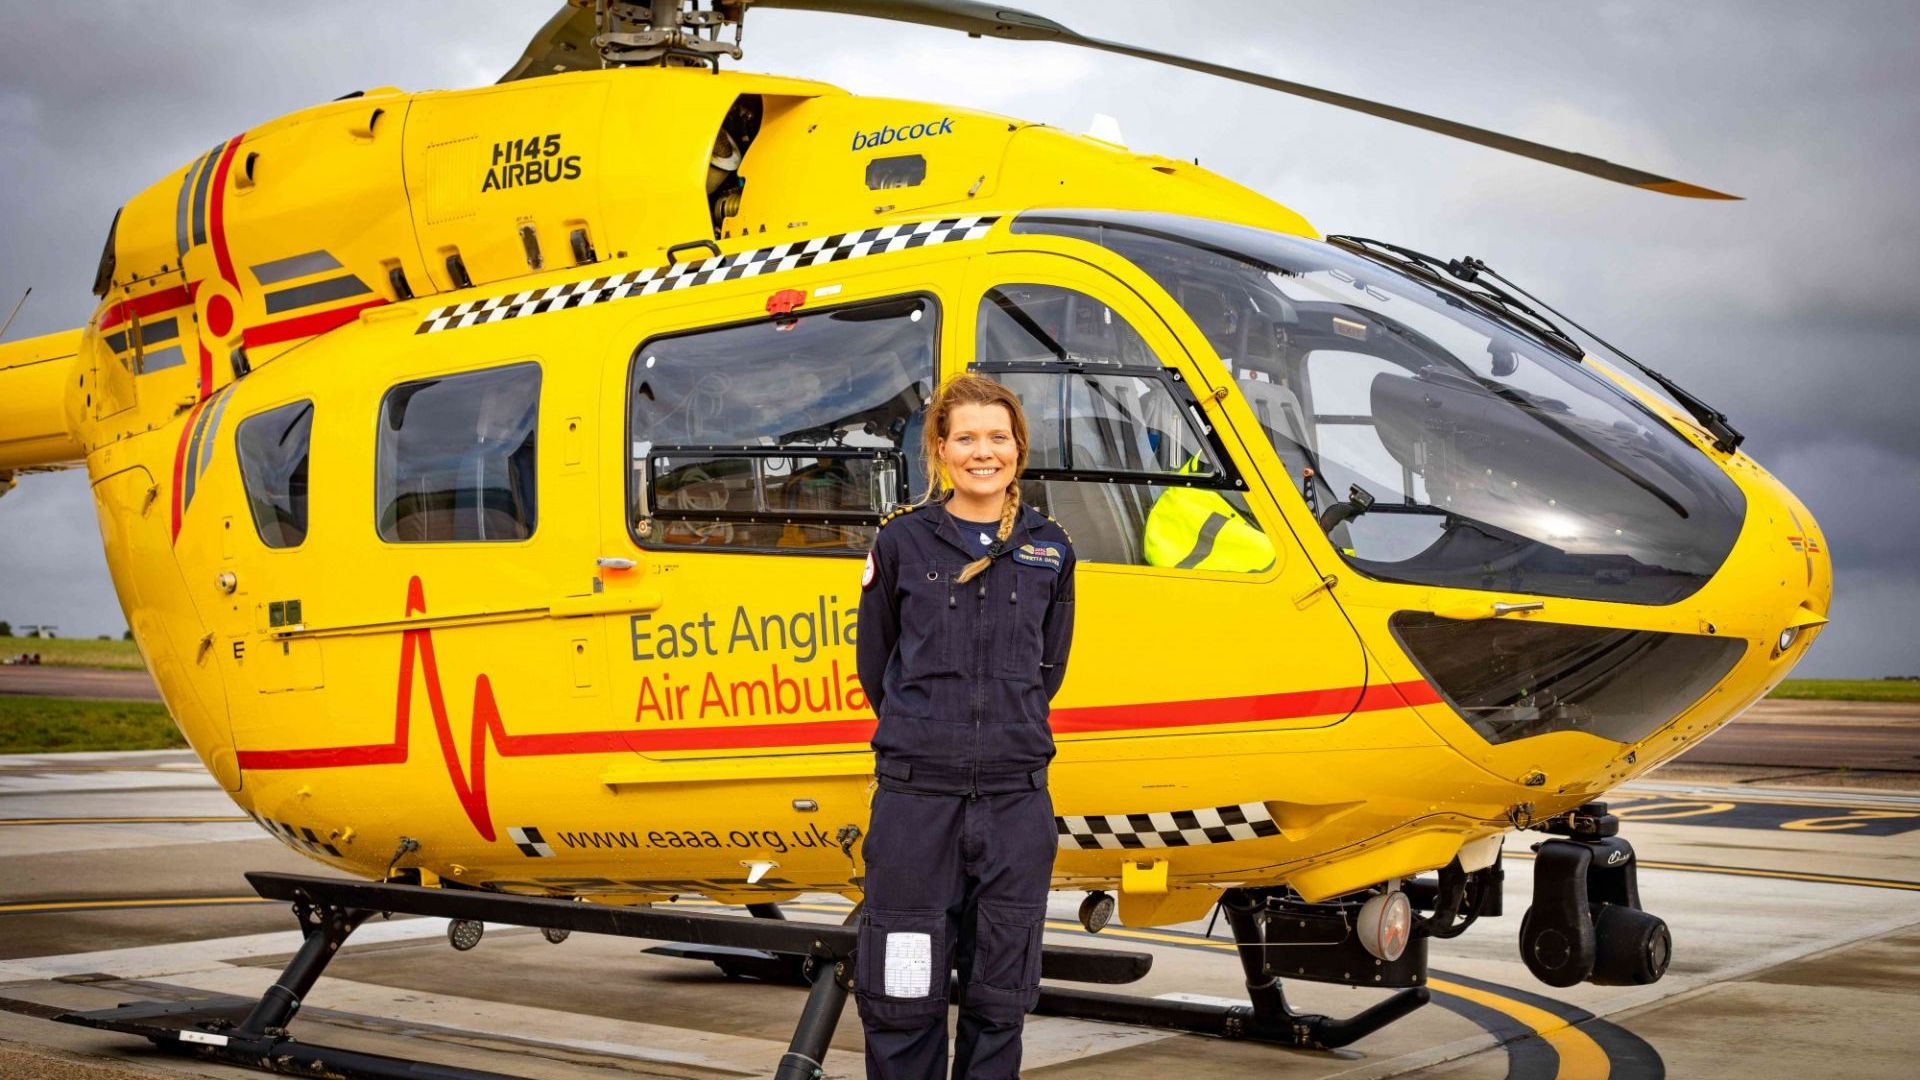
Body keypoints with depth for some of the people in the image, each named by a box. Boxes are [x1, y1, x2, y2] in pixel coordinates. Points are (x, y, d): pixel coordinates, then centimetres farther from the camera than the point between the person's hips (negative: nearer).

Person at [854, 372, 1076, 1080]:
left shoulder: (1049, 551, 7)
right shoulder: (902, 542, 2)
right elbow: (875, 666, 11)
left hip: (1016, 798, 2)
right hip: (916, 793, -2)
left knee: (1001, 995, 8)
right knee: (902, 997, 1)